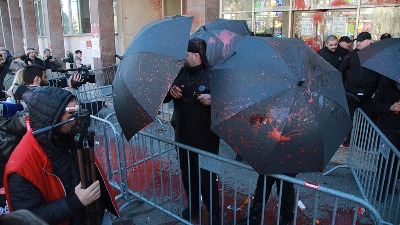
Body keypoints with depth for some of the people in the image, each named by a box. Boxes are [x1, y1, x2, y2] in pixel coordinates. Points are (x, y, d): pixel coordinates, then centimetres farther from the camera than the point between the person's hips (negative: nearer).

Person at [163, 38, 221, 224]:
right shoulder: (181, 72, 6)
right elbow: (164, 98, 10)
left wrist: (213, 100, -30)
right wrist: (171, 90, -11)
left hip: (206, 138, -6)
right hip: (183, 135, 6)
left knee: (207, 177, 4)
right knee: (187, 174, 20)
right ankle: (193, 205, 43)